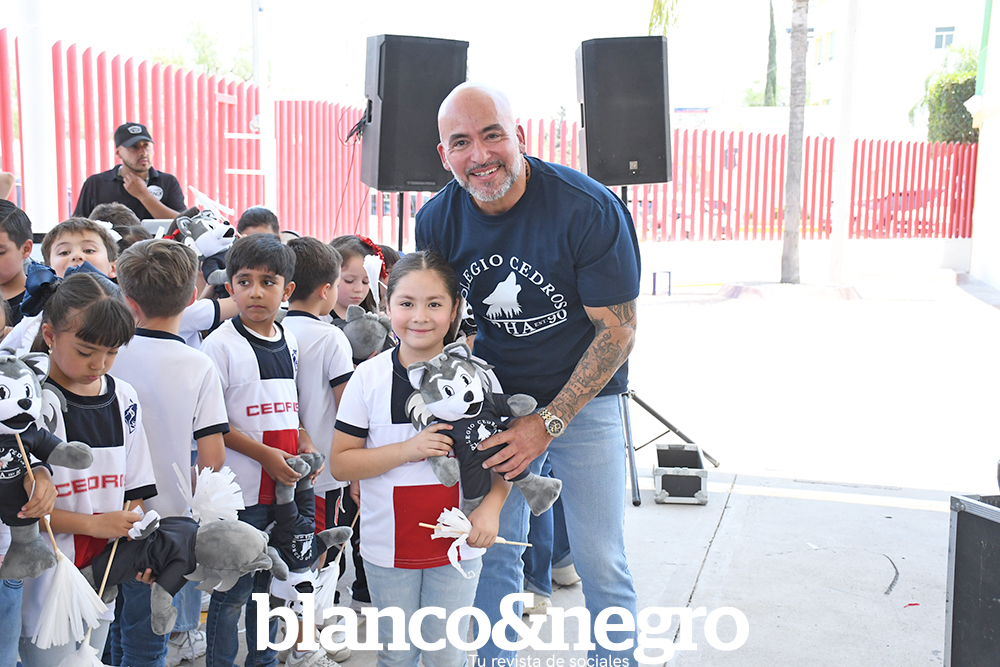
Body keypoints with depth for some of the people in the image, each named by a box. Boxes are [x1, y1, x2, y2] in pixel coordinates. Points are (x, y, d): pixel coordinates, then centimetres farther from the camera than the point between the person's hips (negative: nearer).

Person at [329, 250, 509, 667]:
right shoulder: (369, 377, -6)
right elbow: (340, 464, -6)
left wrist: (491, 506, -16)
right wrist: (407, 450, -19)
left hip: (456, 543, 0)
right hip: (388, 544, 0)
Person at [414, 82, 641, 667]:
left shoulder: (590, 210, -22)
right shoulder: (437, 221, -9)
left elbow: (617, 330, -18)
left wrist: (548, 424, -21)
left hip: (584, 399, -3)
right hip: (494, 399, 3)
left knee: (601, 562, 0)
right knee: (493, 550, 9)